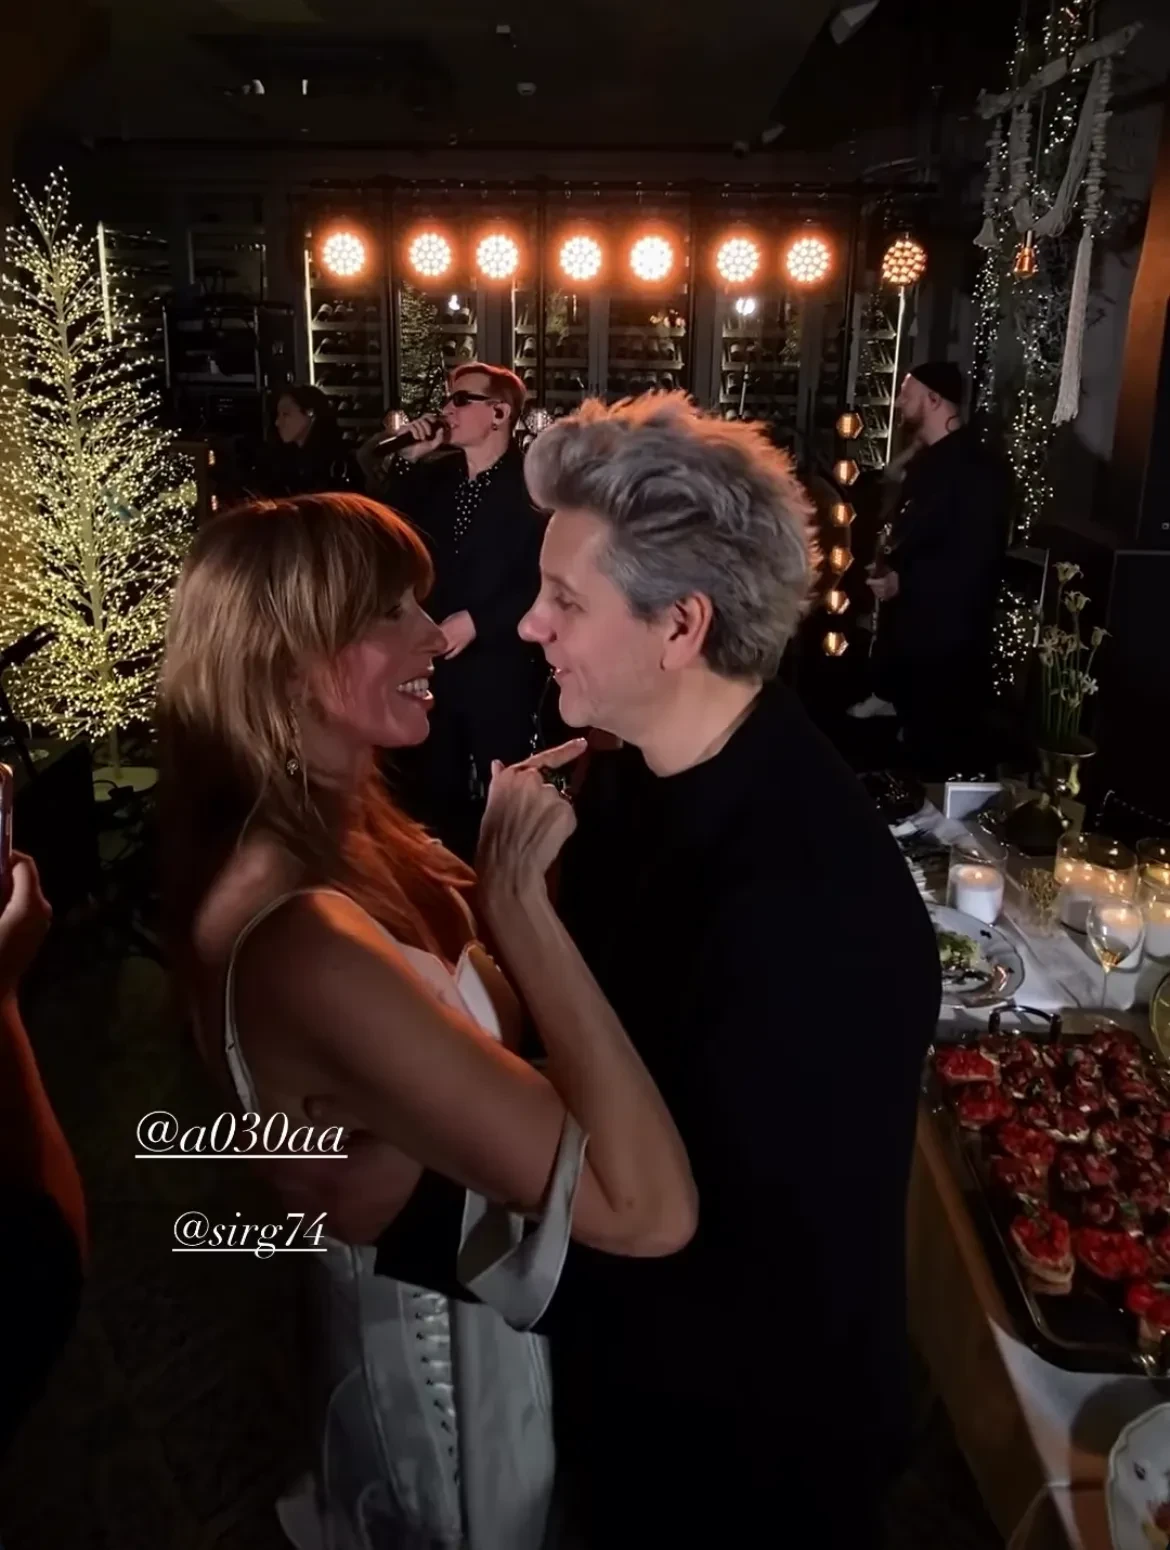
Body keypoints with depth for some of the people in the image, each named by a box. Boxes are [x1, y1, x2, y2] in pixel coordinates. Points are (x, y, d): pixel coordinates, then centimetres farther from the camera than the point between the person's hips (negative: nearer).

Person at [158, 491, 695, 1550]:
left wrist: (511, 855, -10)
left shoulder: (340, 842, -8)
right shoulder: (300, 943, -38)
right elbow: (650, 1208, -39)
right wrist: (516, 896, -36)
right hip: (439, 1353, -8)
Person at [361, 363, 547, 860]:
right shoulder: (435, 475, 11)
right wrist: (409, 458, -1)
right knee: (432, 791, 15)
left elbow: (545, 582, -15)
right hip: (435, 662, 6)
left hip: (499, 668, -6)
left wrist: (476, 621, -18)